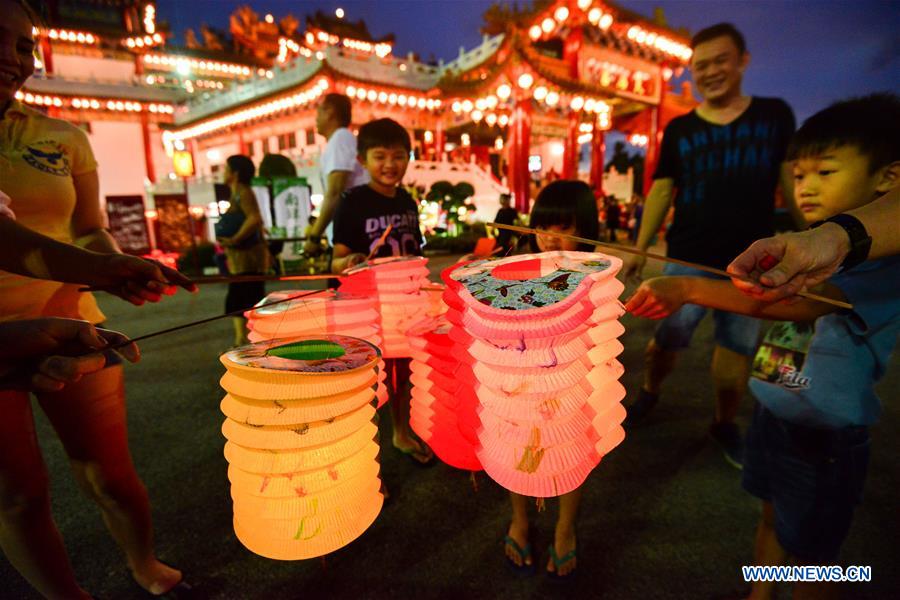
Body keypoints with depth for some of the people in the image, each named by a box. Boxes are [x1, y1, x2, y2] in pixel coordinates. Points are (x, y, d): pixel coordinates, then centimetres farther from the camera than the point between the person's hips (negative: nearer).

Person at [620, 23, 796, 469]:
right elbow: (661, 190, 4)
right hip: (687, 258, -1)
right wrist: (639, 249, -1)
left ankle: (724, 424, 28)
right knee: (667, 339, 1)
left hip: (752, 261, 1)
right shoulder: (679, 129, 5)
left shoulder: (775, 115, 7)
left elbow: (792, 179, 9)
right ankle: (648, 394, 29)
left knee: (738, 347, 9)